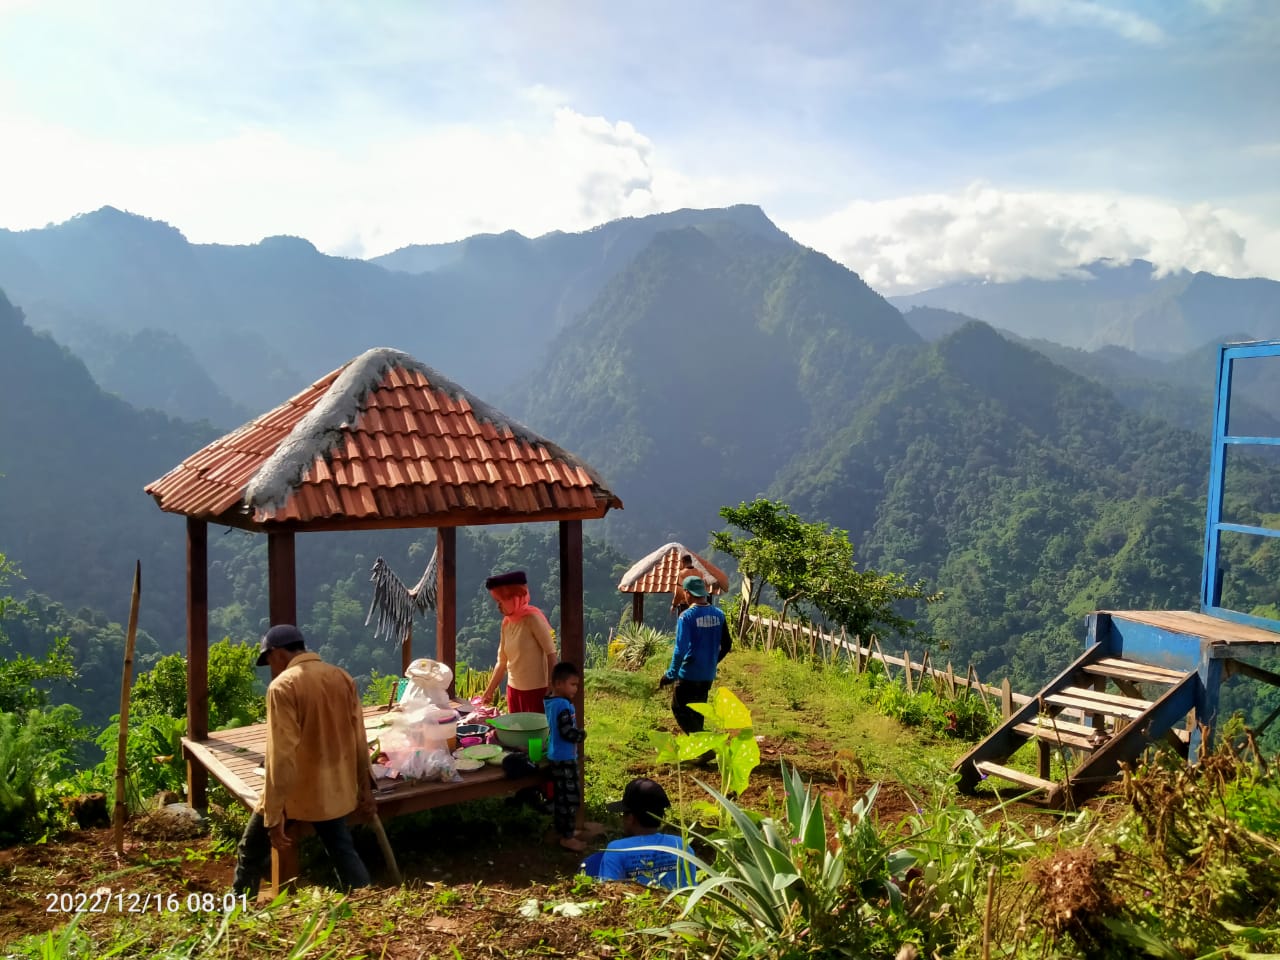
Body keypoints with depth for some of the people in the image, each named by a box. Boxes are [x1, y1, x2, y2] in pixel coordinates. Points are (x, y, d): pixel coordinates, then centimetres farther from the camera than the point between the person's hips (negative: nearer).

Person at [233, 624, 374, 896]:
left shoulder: (283, 686, -16)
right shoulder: (342, 678, 2)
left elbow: (281, 755, -21)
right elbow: (358, 738, 6)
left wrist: (274, 815, -18)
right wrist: (365, 787, 14)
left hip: (295, 792, -5)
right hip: (334, 788, 5)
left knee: (252, 853, 15)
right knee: (343, 852, 18)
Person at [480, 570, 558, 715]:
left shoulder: (532, 618, -14)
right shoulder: (506, 623, 5)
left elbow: (551, 654, -14)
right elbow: (502, 663, 13)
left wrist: (552, 690, -19)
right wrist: (488, 692, 14)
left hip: (536, 690, -7)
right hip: (514, 689, 7)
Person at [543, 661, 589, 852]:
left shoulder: (551, 702, 6)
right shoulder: (563, 705, -24)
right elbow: (567, 732, -26)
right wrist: (582, 734, -9)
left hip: (556, 756, 10)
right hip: (565, 758, -10)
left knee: (560, 795, 19)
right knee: (571, 796, -1)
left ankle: (563, 829, 31)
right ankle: (567, 837, 5)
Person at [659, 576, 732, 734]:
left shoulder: (687, 616, -17)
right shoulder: (719, 614, 0)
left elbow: (680, 649, -19)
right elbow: (726, 645, 7)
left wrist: (671, 674, -11)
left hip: (689, 674, -6)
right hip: (708, 675, 6)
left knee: (679, 709, 7)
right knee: (698, 712, 21)